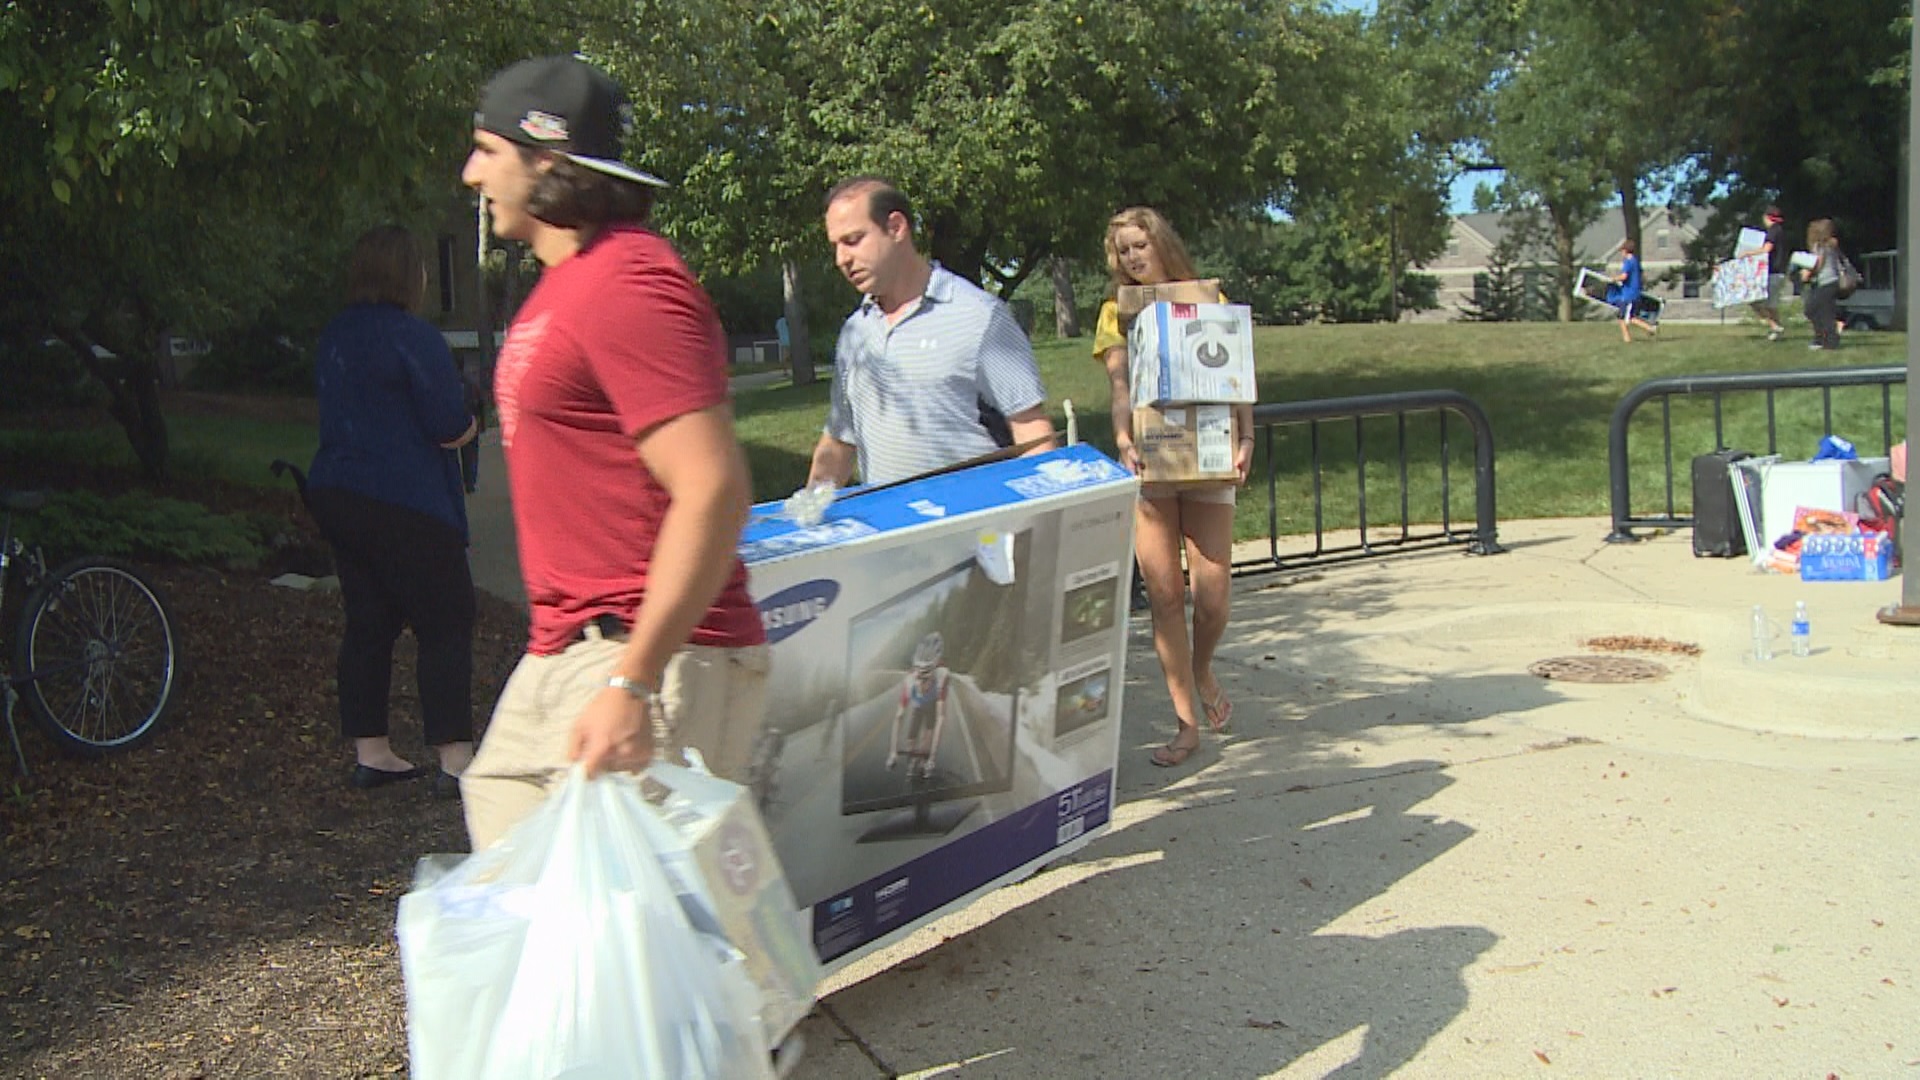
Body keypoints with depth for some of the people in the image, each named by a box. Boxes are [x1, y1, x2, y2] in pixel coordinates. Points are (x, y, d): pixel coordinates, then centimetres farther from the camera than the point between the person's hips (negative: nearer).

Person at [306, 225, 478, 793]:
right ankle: (456, 759, -3)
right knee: (446, 625, -2)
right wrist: (469, 423, 5)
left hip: (336, 493, 8)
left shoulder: (333, 337, 12)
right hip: (404, 506, -8)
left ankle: (370, 753, 19)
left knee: (368, 624, 13)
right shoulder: (413, 337, -14)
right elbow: (453, 430, -17)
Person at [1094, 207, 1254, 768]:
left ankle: (1202, 671, 30)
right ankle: (1187, 723, 7)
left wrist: (1246, 437, -12)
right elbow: (1119, 385, -4)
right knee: (1164, 594, -2)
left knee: (1213, 594, -3)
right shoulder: (1118, 312, 10)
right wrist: (1123, 440, -23)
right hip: (1148, 464, 0)